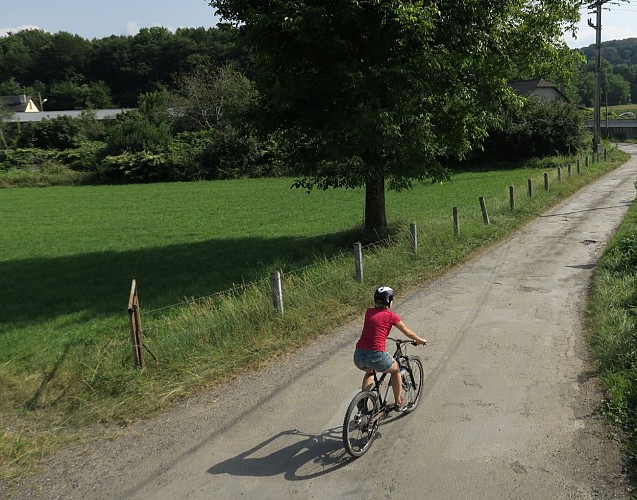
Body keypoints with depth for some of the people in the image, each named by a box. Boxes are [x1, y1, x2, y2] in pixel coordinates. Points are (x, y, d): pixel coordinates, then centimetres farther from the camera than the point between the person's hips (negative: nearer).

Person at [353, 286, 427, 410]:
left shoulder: (369, 312, 14)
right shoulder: (391, 315, 2)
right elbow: (409, 333, 16)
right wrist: (420, 341, 34)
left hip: (358, 356, 5)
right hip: (376, 356, -4)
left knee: (370, 371, 38)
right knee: (396, 370, 28)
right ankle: (398, 402, 35)